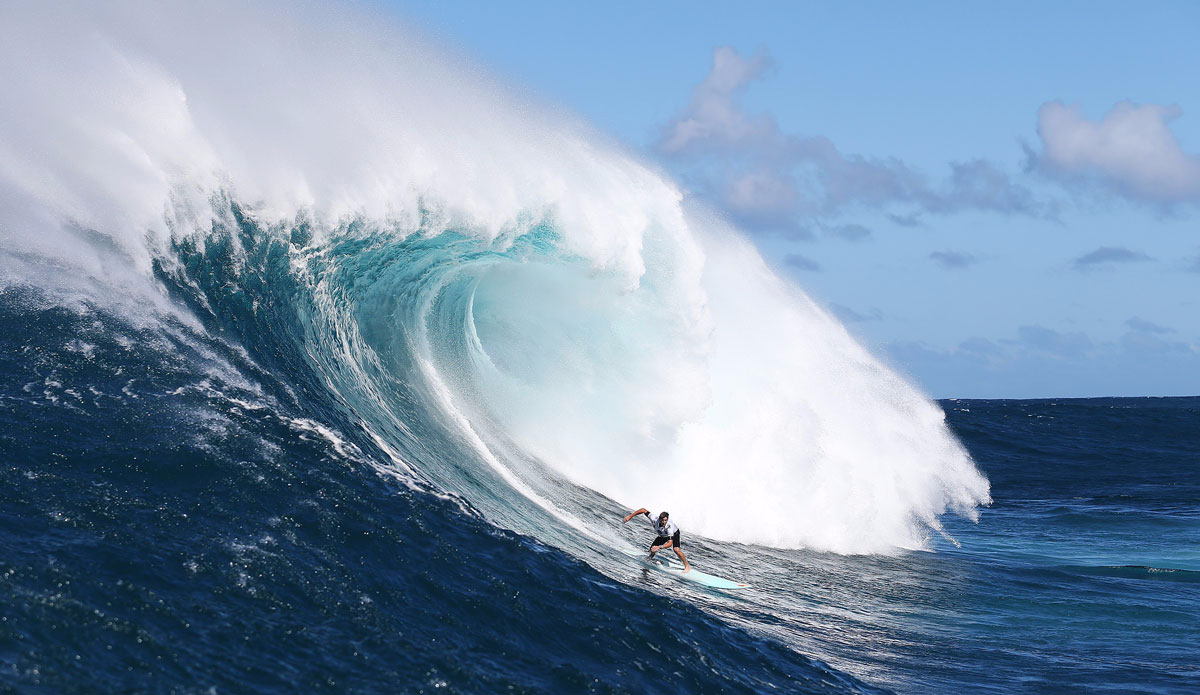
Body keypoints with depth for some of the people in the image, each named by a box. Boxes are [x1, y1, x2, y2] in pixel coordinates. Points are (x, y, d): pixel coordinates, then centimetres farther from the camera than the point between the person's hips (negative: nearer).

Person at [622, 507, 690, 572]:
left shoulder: (669, 526, -46)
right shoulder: (655, 520, -37)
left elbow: (670, 543, -49)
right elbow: (643, 510, -29)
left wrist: (660, 547, -64)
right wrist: (630, 516, -29)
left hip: (674, 533, -4)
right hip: (662, 535, 4)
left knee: (676, 549, -26)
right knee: (652, 549, -1)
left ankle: (687, 566, -7)